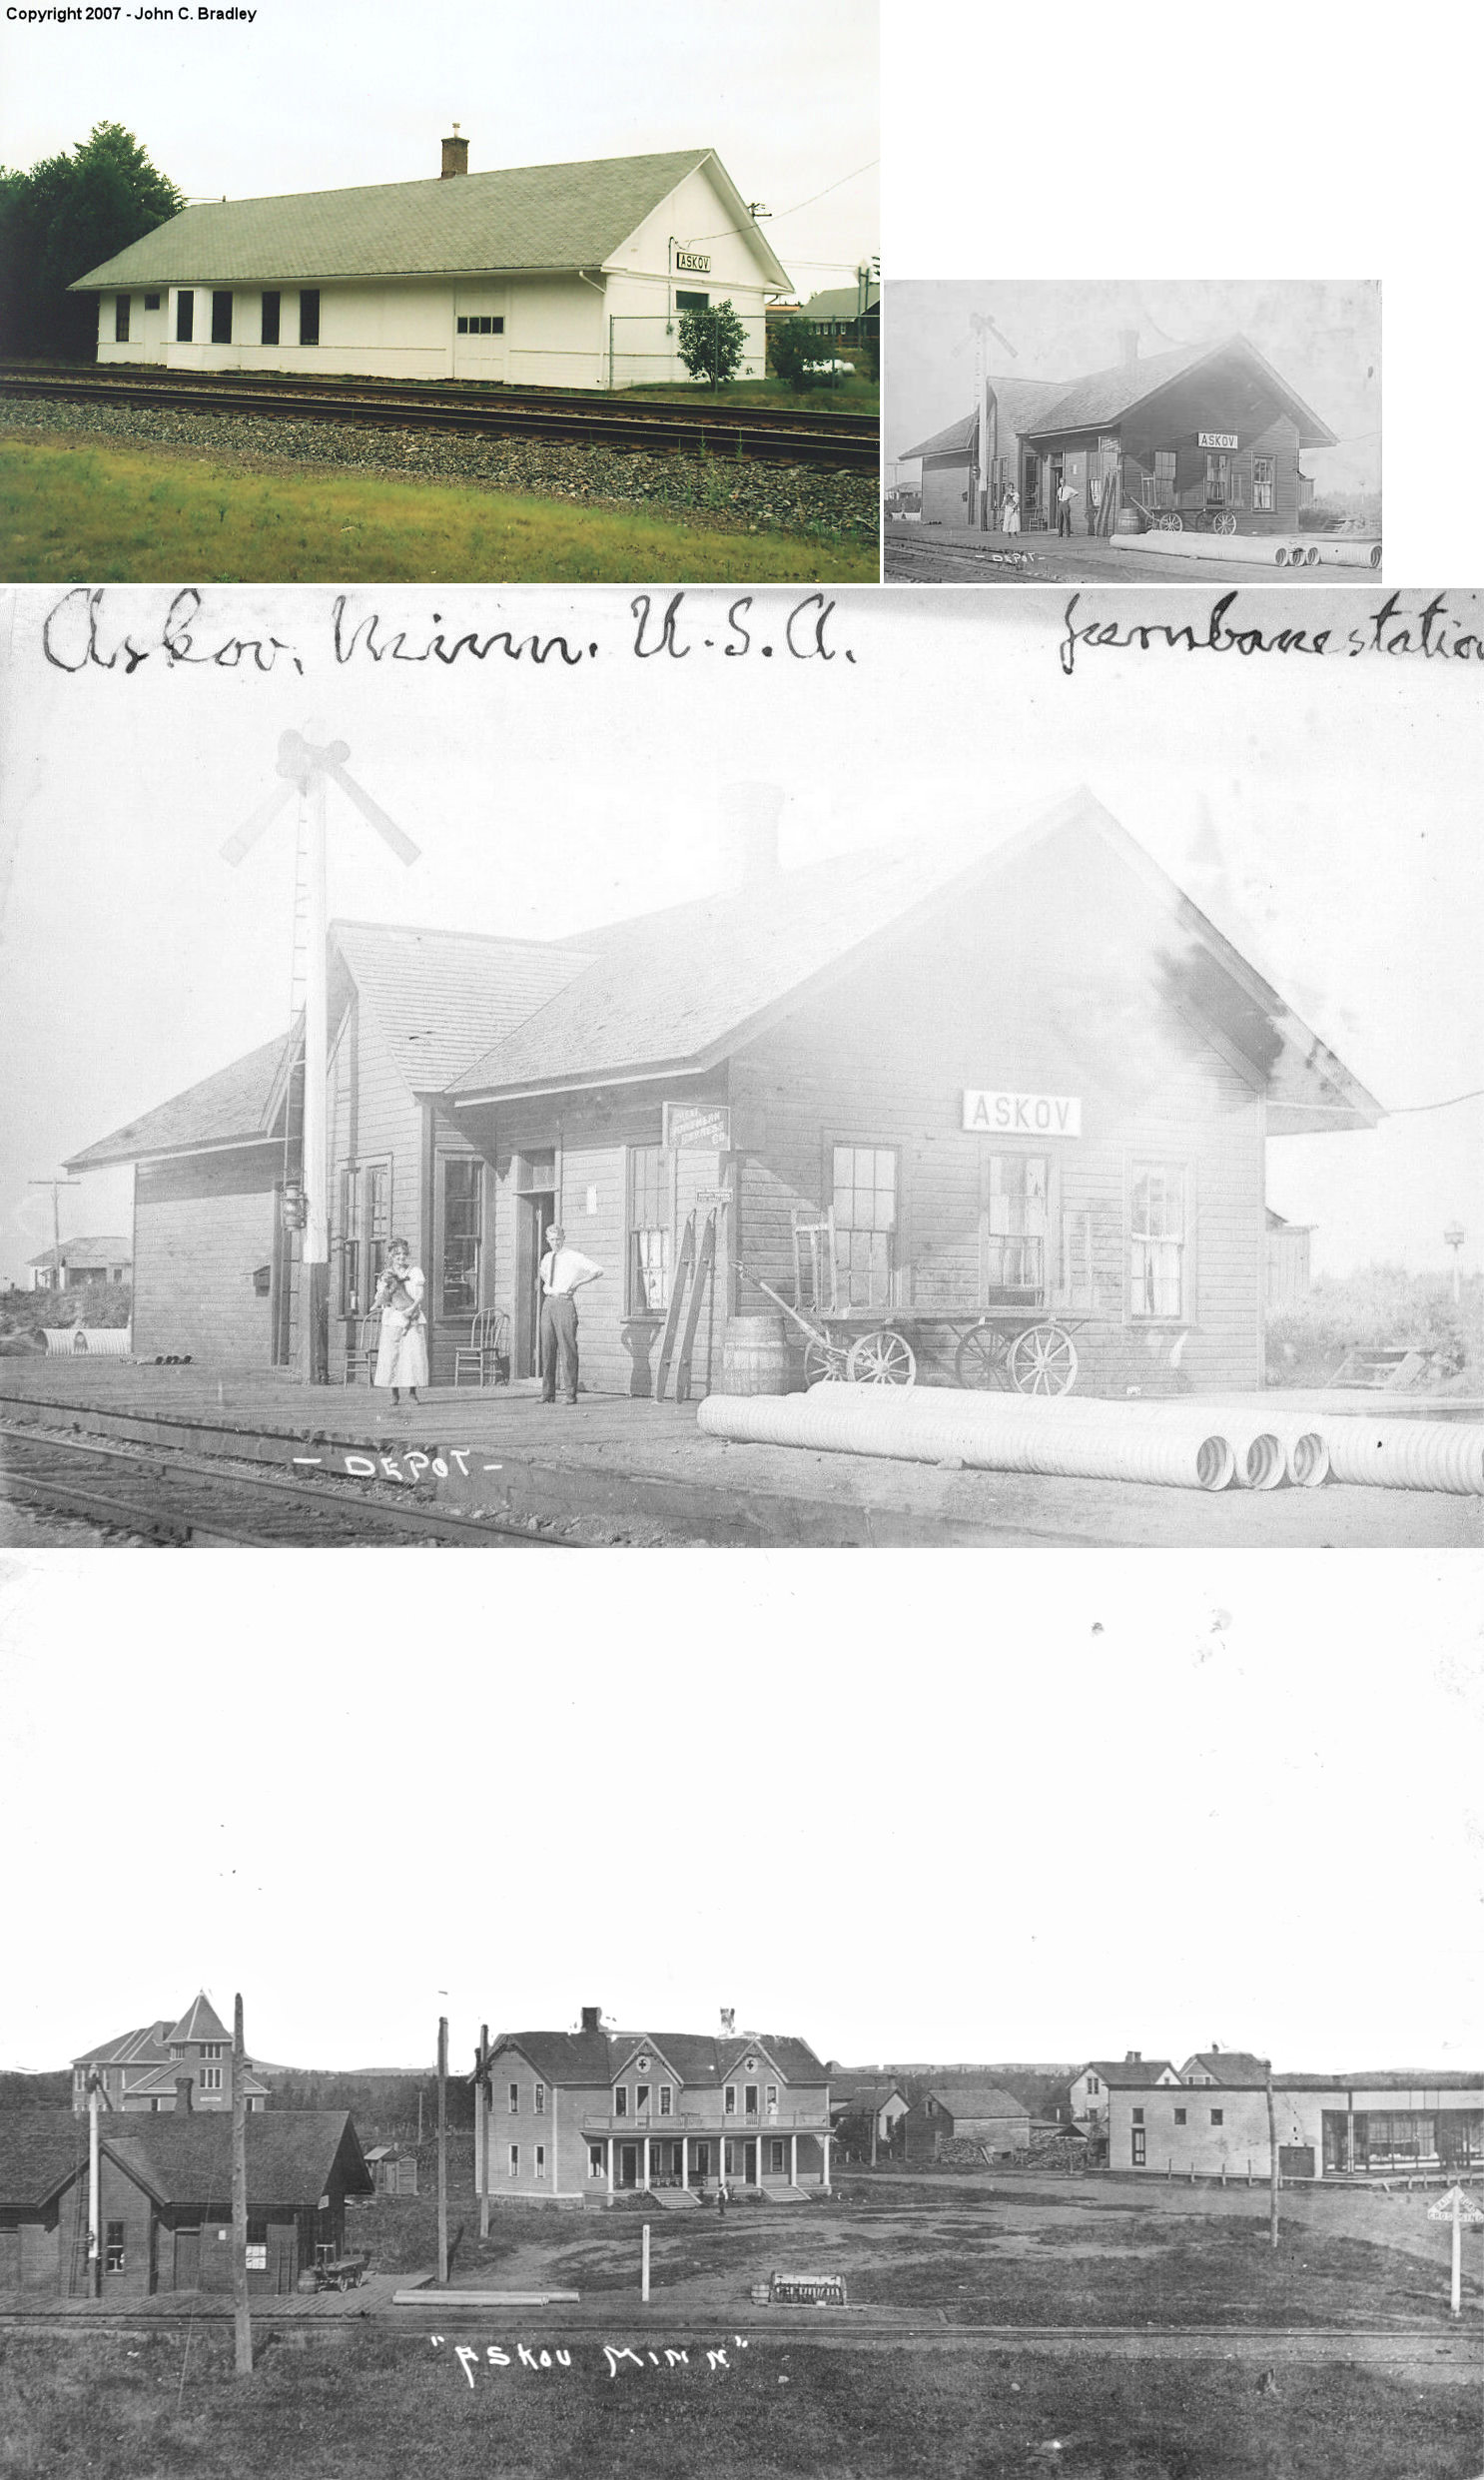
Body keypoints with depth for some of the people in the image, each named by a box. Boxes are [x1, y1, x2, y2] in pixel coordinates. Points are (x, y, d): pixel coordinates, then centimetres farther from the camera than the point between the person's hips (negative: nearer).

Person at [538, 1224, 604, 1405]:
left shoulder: (573, 1257, -4)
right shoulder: (547, 1258, 16)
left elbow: (598, 1271, -13)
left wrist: (576, 1283, -17)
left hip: (565, 1301, -6)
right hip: (548, 1302, 6)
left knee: (567, 1348, -8)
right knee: (547, 1348, 5)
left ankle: (570, 1394, -7)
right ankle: (548, 1394, 9)